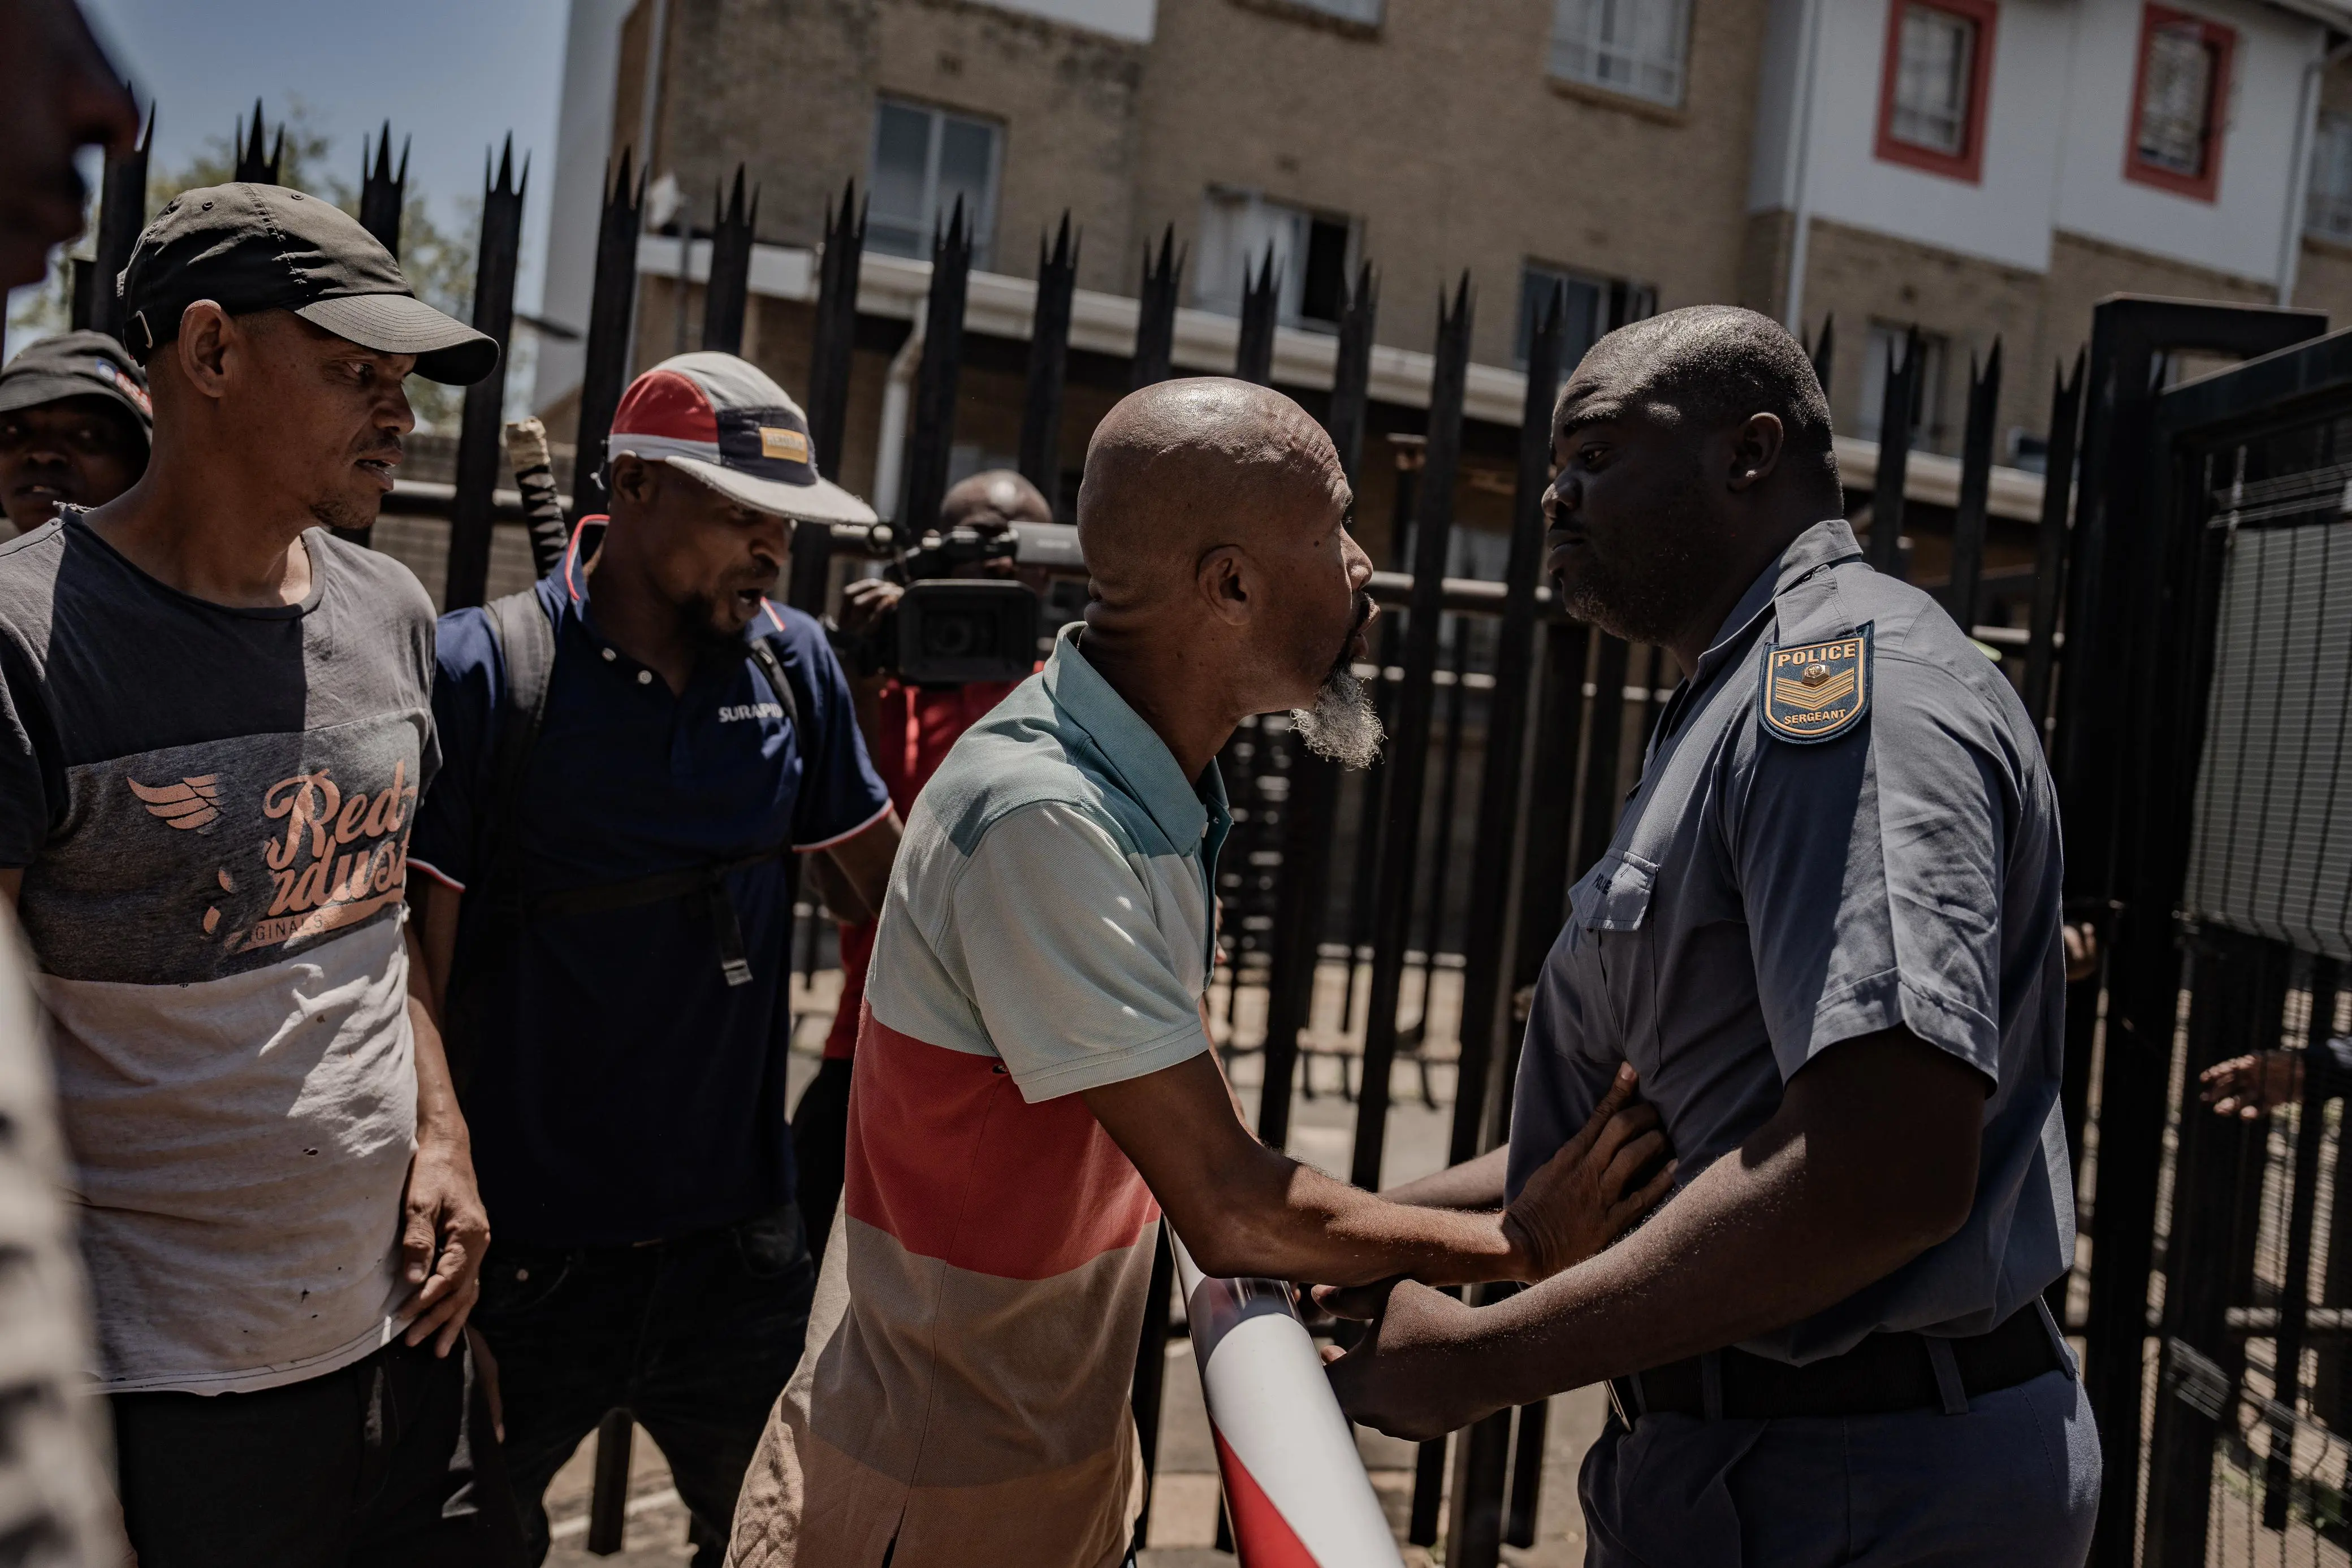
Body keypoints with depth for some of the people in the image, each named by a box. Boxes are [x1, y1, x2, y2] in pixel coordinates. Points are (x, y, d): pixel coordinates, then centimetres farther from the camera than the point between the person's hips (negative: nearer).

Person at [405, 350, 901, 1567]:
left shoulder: (793, 665, 1)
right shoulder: (486, 670, -13)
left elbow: (886, 887, 10)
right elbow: (414, 966, -11)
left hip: (736, 1239, 4)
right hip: (524, 1250, -3)